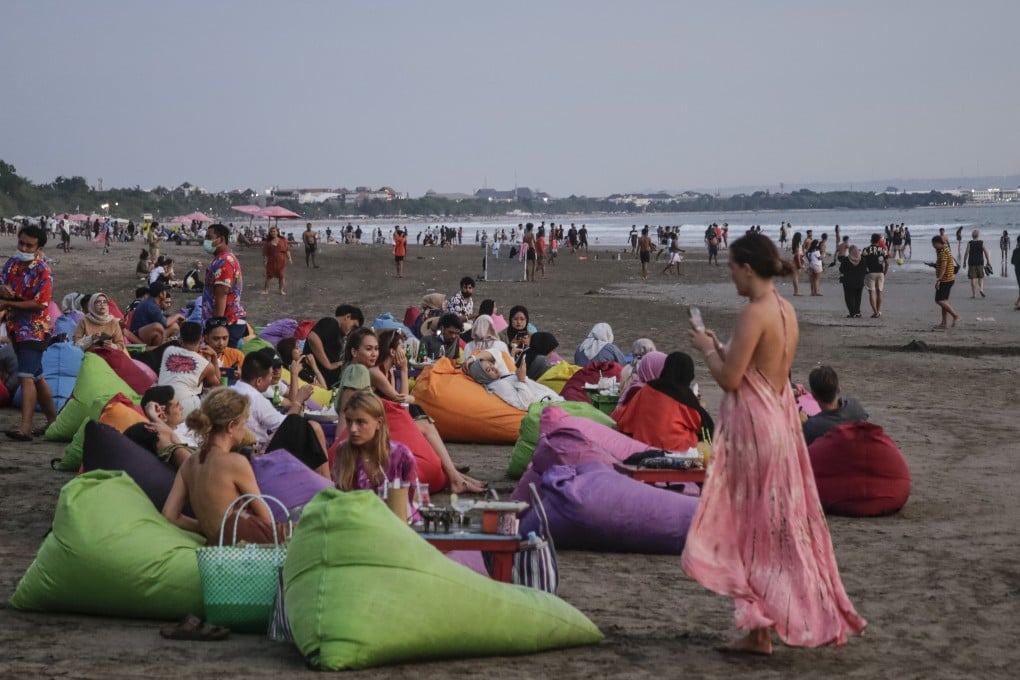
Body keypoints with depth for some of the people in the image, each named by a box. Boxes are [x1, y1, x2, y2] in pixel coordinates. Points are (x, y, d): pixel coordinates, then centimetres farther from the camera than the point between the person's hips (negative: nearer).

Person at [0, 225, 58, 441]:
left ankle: (25, 428, -23)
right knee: (37, 376, 16)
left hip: (34, 330, -8)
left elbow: (39, 305, -21)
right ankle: (53, 420, 28)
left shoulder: (42, 271, -15)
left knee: (26, 376, -17)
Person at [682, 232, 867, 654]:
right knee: (783, 522, 16)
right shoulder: (786, 310, 9)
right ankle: (812, 615, 24)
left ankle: (760, 628, 7)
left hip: (752, 424, -9)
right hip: (780, 418, 9)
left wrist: (707, 349, -3)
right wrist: (718, 346, 15)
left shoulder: (755, 314, -19)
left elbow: (729, 379, -20)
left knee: (752, 522, 1)